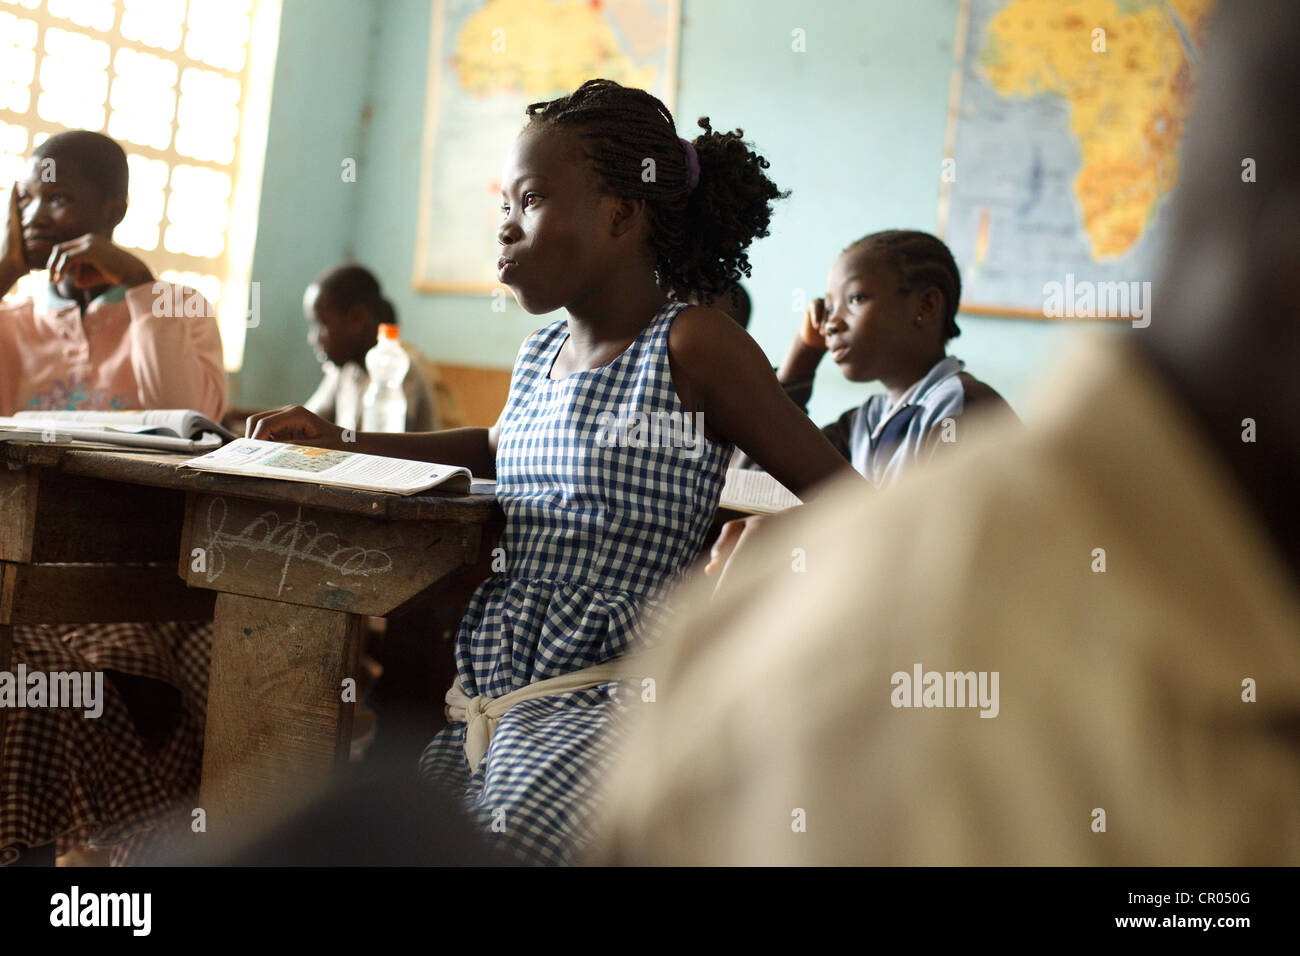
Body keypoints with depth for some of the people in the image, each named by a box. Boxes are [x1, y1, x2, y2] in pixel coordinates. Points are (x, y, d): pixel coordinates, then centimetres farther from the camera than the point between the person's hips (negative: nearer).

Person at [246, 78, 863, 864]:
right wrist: (341, 444, 29)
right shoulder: (541, 355, 14)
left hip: (604, 696, -7)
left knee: (519, 830, -34)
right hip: (489, 701, 7)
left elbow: (848, 503, -5)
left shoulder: (692, 348, -7)